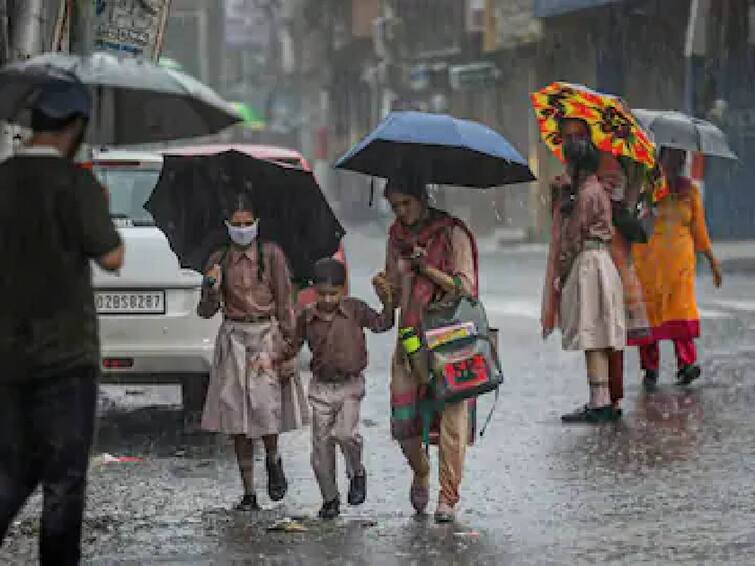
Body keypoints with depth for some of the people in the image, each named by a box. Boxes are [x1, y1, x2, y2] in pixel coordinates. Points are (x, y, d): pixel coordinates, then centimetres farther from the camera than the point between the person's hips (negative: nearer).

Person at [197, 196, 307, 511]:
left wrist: (289, 347, -4)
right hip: (233, 340, 2)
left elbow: (284, 304, 0)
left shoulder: (272, 255, 0)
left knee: (266, 408, -16)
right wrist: (211, 289, -14)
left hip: (267, 336, -2)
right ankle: (249, 494, 7)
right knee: (238, 419, 1)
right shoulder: (219, 260, 6)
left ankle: (273, 460, 16)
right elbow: (206, 311, 6)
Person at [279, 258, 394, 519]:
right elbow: (294, 347, 10)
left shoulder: (355, 309, -4)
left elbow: (382, 324, -2)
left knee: (345, 433, -23)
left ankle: (357, 473, 7)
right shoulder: (306, 317, 1)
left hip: (350, 384, -3)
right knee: (321, 444, 4)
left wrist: (386, 302, -16)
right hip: (321, 387, 3)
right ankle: (330, 499, 17)